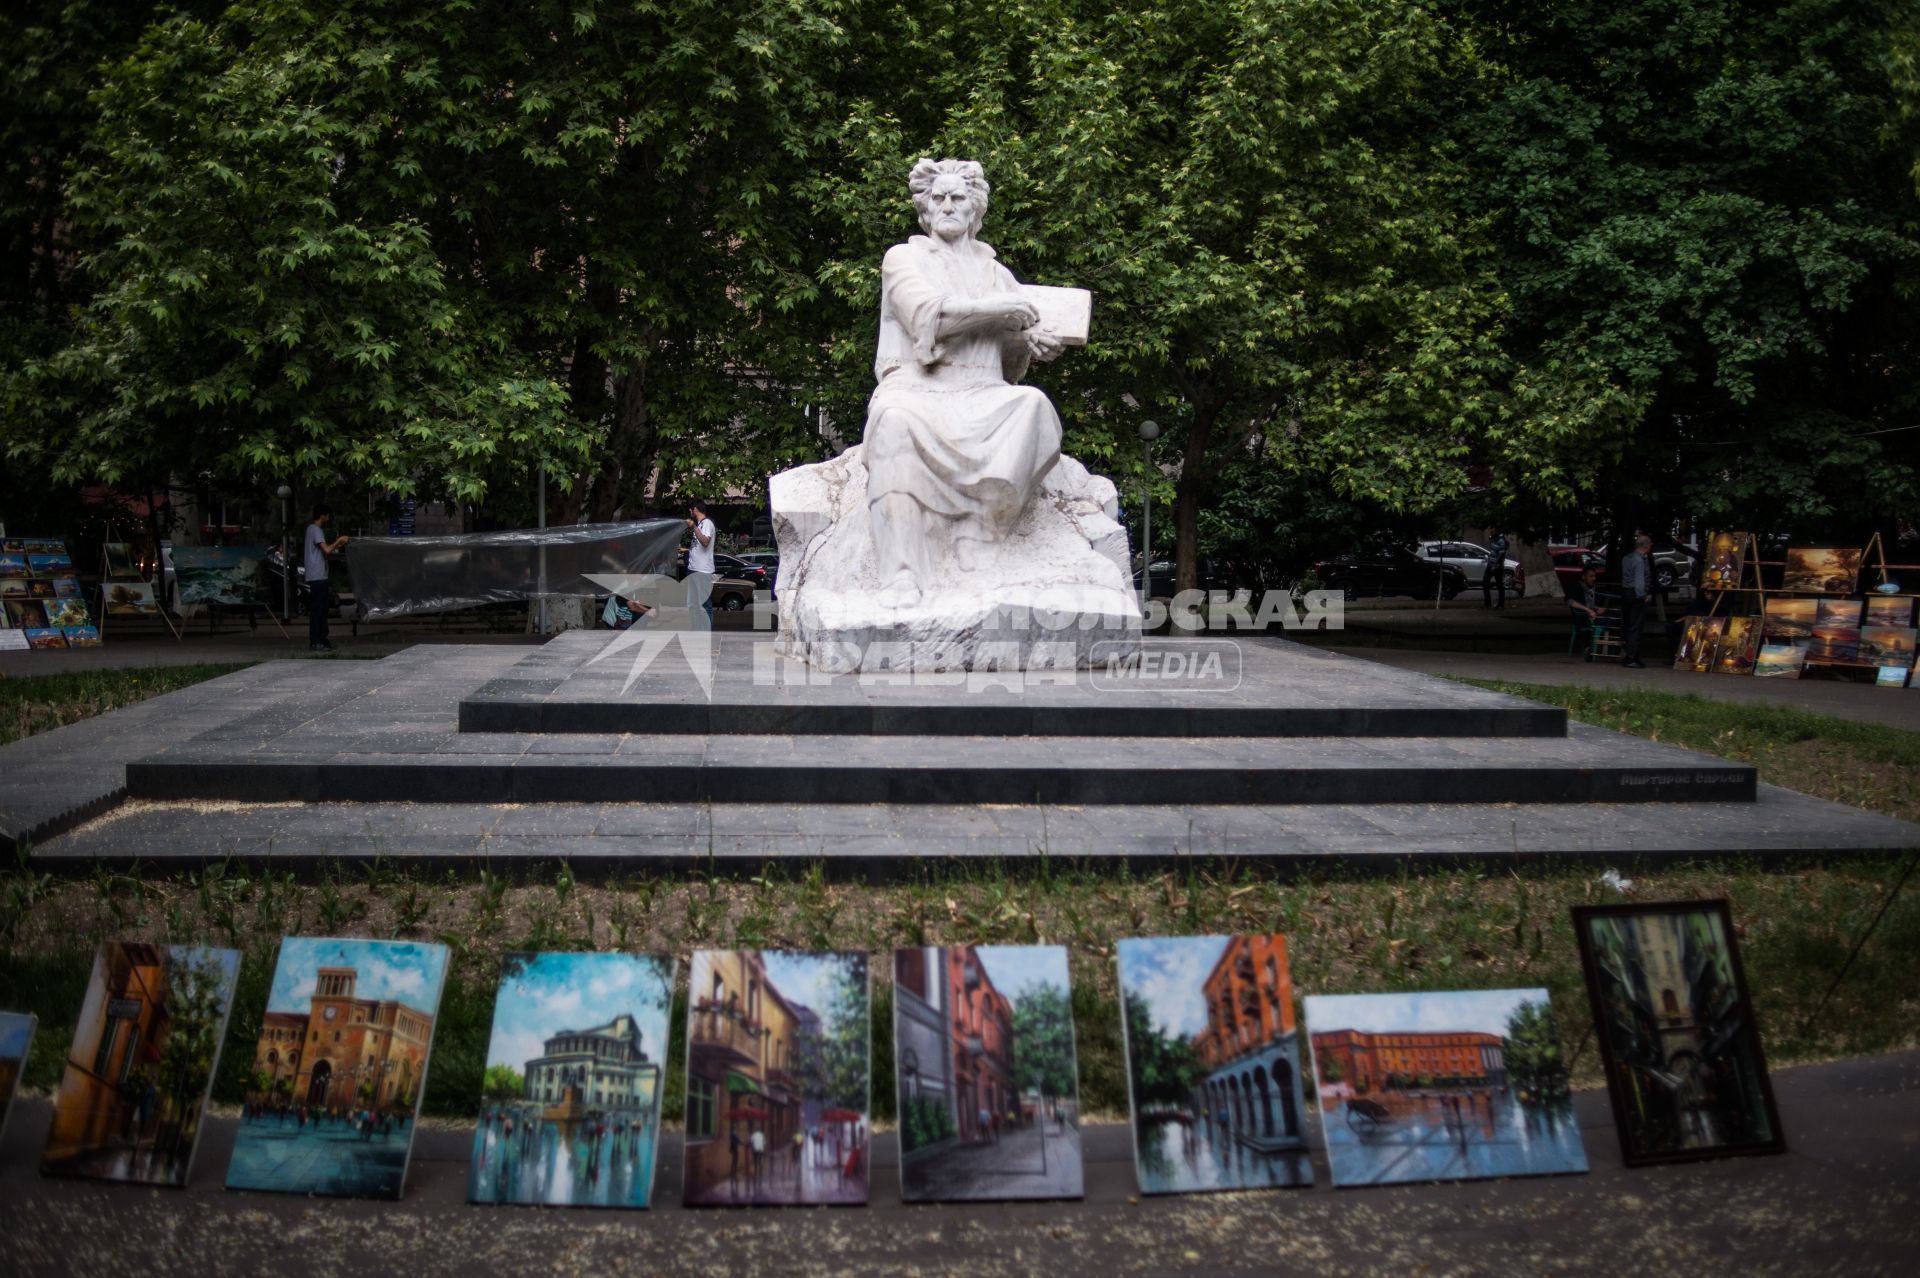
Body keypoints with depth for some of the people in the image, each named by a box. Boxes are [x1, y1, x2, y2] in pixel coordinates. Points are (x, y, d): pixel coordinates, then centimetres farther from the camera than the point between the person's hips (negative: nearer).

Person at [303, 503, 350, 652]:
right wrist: (339, 541, -8)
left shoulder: (312, 529, 19)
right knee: (317, 609, -9)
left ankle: (321, 640, 17)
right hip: (317, 576, -10)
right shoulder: (316, 530, -13)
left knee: (322, 608, 13)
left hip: (319, 576, 10)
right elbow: (327, 550, -22)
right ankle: (314, 643, -9)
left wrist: (337, 544, 17)